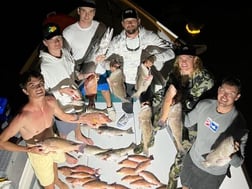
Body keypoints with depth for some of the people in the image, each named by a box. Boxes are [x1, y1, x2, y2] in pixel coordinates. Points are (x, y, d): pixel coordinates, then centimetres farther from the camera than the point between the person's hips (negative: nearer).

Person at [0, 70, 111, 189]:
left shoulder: (50, 101, -23)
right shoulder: (22, 117, -41)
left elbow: (64, 116, -3)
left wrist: (84, 118, -14)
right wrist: (29, 149, -35)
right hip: (38, 152, -6)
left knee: (54, 162, 38)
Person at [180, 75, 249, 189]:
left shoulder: (239, 124, -28)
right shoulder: (204, 105, -16)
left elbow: (239, 162, -23)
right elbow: (187, 122, -1)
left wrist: (230, 157, -46)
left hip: (213, 172, -4)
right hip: (192, 159, 4)